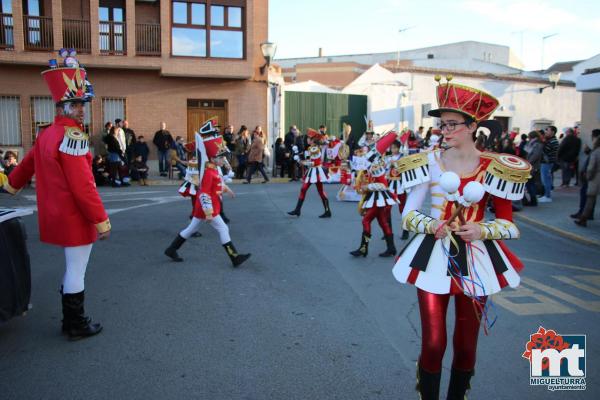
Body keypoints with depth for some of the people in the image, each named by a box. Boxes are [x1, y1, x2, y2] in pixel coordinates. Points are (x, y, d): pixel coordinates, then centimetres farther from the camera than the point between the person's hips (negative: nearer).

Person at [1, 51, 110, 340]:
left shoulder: (46, 134, 9)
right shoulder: (73, 137, -20)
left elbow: (27, 164, 26)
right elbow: (83, 186, -25)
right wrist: (102, 221, -20)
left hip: (56, 216, 9)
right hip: (75, 218, -9)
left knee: (72, 267, 23)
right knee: (77, 270, 2)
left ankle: (70, 320, 38)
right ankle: (77, 326, 15)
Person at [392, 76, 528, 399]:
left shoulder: (494, 168, -3)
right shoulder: (429, 162, -3)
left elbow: (508, 223, 3)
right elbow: (408, 215, 0)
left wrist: (482, 230, -16)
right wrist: (431, 226, -19)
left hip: (476, 257, 1)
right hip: (433, 255, -1)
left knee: (466, 345, 12)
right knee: (433, 343, -2)